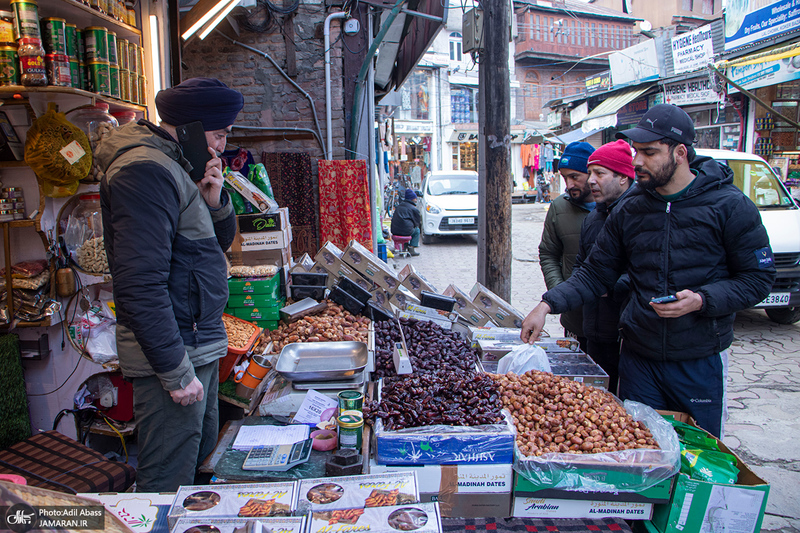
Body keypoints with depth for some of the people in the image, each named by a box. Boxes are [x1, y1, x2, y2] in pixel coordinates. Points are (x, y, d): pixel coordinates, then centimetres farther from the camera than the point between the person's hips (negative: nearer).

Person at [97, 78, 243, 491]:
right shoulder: (145, 170, -18)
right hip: (172, 353, -10)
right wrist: (176, 372, -22)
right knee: (169, 486, -1)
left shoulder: (174, 165, 14)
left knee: (203, 455, 21)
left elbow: (220, 243, 21)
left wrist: (214, 201, 1)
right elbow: (141, 284, -25)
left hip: (200, 346, 11)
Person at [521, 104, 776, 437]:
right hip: (638, 357, 3)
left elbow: (759, 278, -4)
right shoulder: (628, 211, 2)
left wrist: (701, 300, -20)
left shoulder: (730, 206, -7)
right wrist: (548, 305, -9)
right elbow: (595, 274, 4)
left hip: (700, 362, -2)